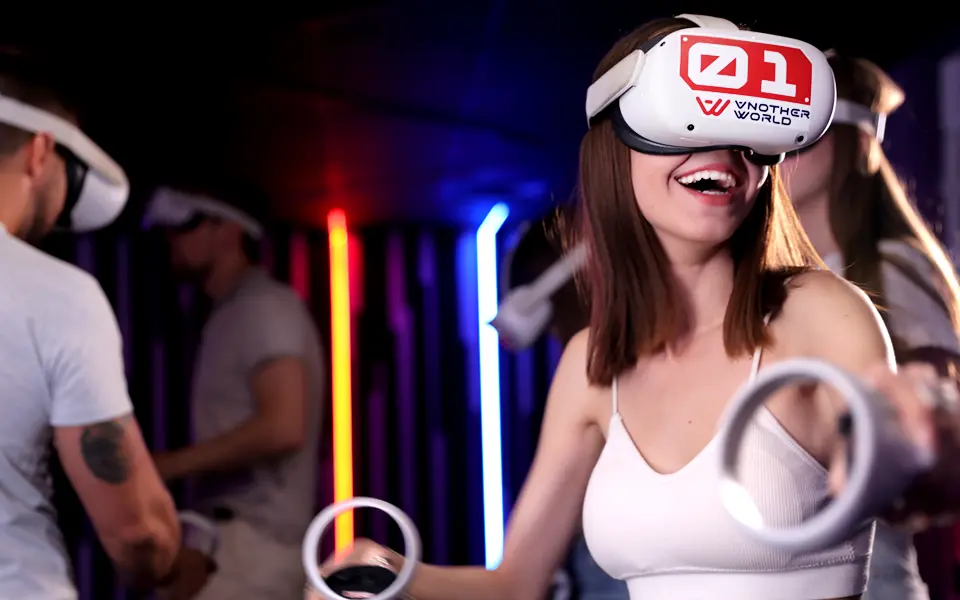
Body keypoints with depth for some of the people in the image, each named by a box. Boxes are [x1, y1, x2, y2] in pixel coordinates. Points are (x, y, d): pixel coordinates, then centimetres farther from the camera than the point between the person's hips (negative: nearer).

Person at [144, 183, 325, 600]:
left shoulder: (264, 307, -8)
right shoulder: (233, 316, 21)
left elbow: (283, 427, -21)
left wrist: (173, 464, -16)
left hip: (248, 543, -9)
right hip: (244, 544, 9)